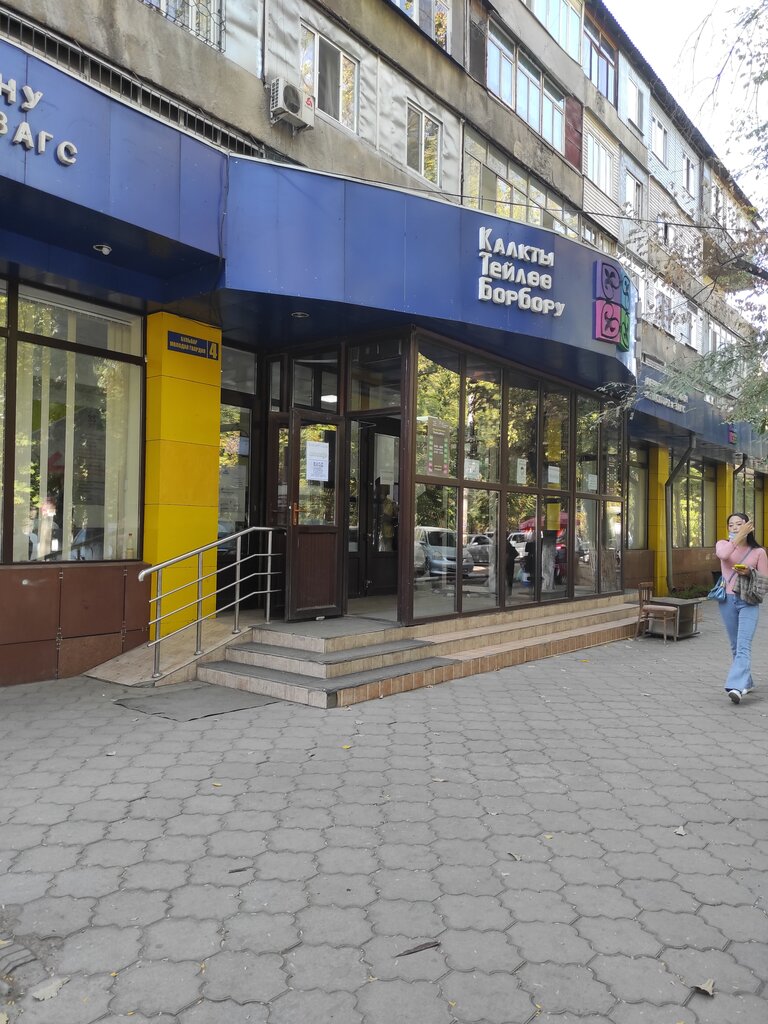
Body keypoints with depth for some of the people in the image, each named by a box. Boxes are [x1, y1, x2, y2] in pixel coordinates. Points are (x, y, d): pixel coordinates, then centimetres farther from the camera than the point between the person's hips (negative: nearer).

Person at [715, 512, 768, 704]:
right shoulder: (723, 544, 4)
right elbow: (722, 554, -22)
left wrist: (749, 573, -15)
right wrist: (739, 536, -20)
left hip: (749, 602, -3)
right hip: (727, 601, 3)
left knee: (743, 646, -15)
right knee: (735, 647, 12)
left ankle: (736, 687, -25)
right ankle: (746, 682, 28)